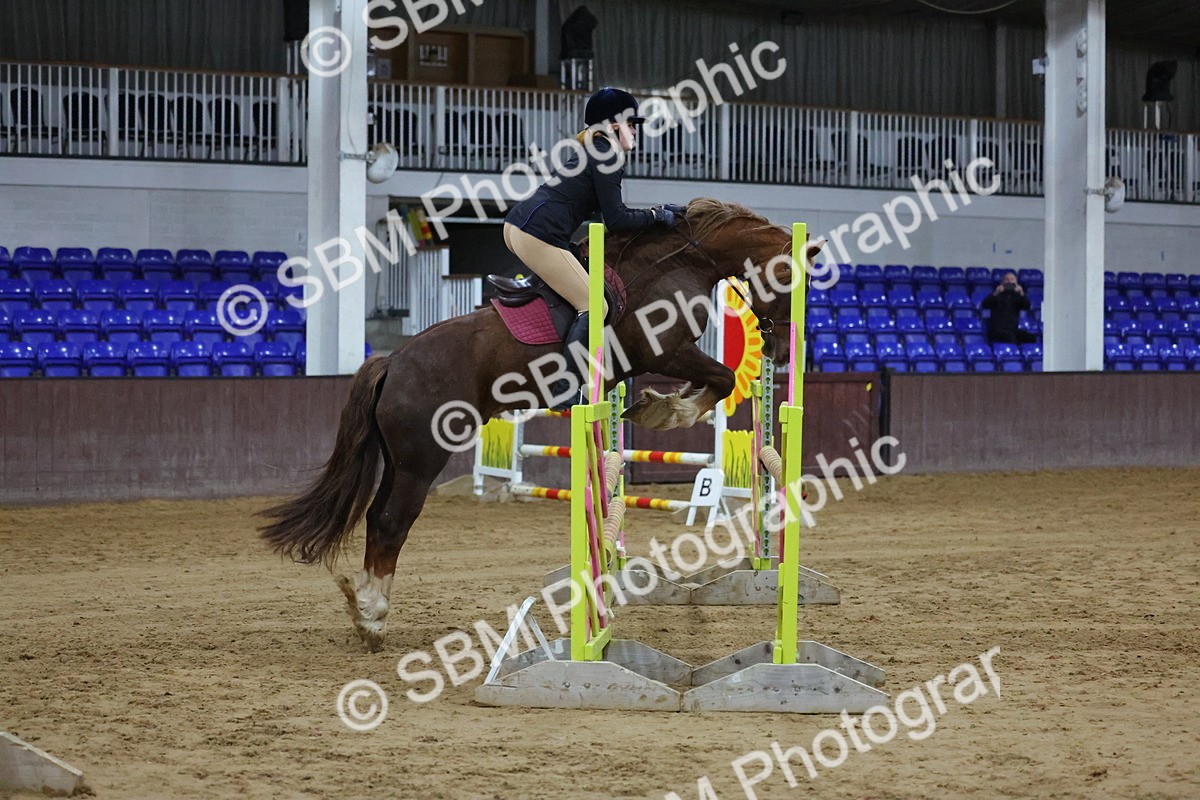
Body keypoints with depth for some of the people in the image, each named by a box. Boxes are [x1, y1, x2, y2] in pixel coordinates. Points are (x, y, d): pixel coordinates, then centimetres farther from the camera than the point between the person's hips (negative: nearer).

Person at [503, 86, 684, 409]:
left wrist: (660, 211, 25)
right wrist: (657, 216, 5)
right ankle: (562, 392, -15)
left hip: (515, 225, 10)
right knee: (594, 307, -8)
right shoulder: (607, 156, -6)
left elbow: (609, 211, 29)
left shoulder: (592, 150, 24)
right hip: (540, 235, -10)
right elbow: (616, 221, -8)